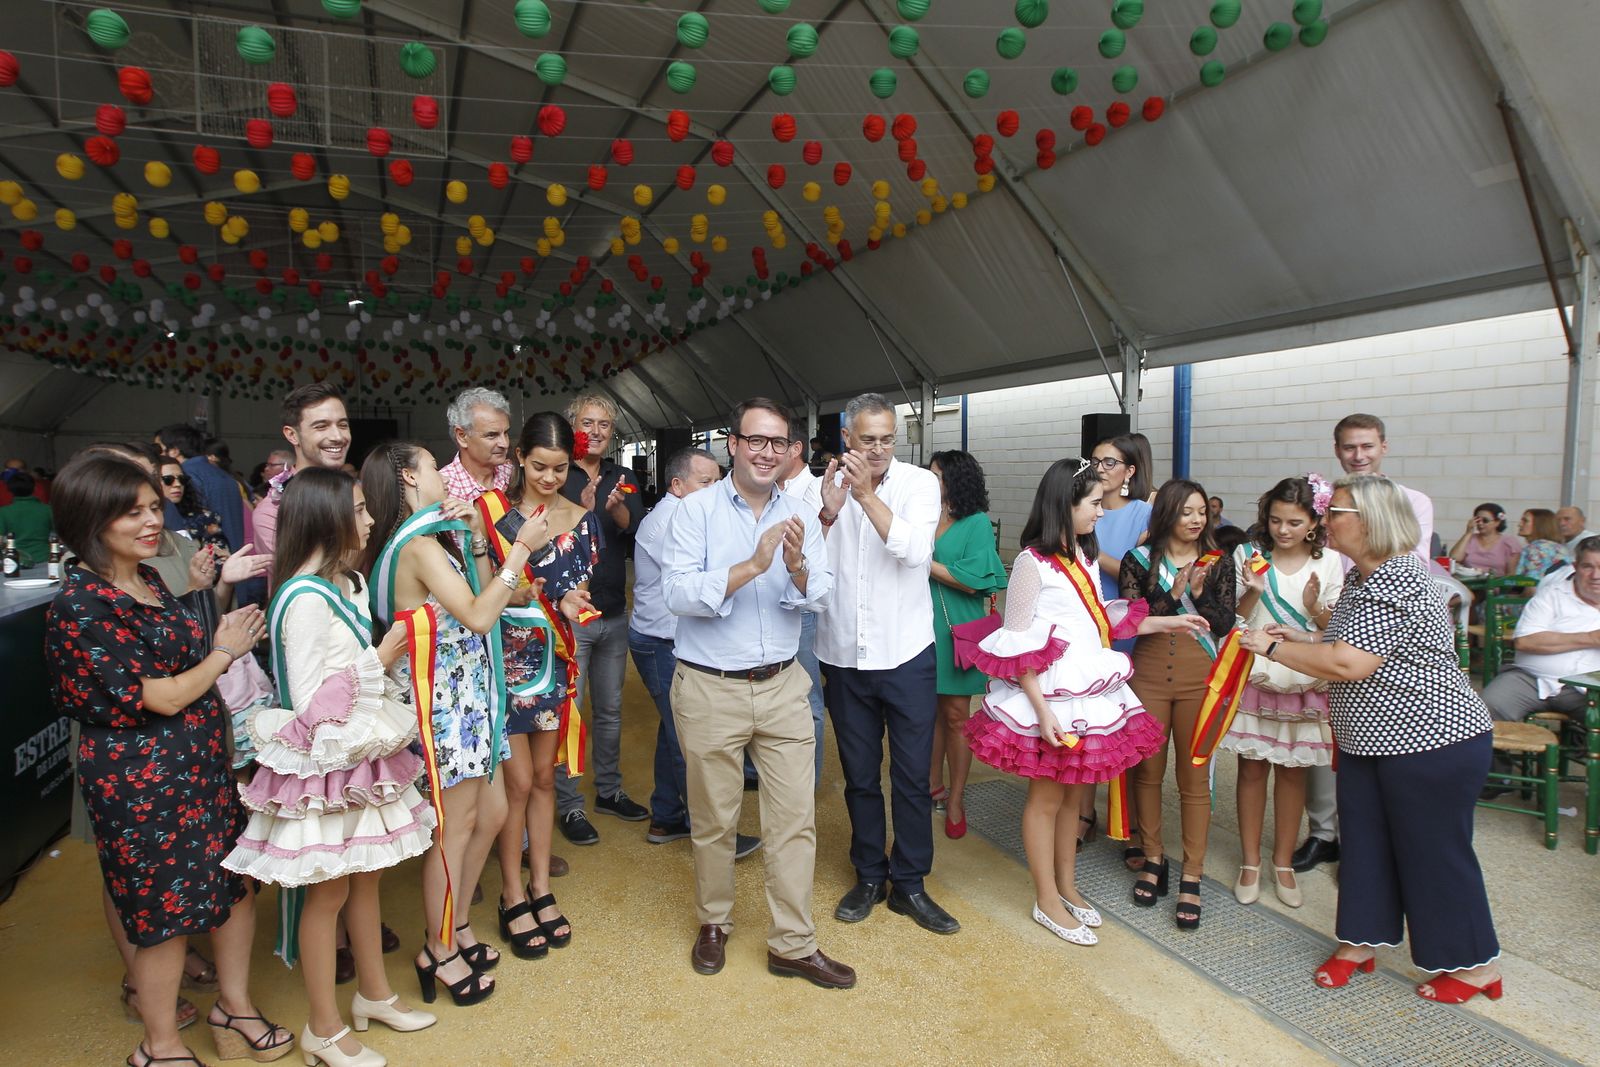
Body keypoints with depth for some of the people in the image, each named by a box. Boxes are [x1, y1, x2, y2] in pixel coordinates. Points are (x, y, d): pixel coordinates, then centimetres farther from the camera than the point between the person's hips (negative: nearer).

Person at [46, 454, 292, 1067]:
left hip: (199, 761, 8)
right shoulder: (82, 604, -20)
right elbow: (163, 697, -17)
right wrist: (224, 652, -6)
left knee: (235, 883, 16)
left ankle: (234, 1007, 36)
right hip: (141, 778, -8)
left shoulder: (147, 580, 6)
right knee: (166, 910, 8)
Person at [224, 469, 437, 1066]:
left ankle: (373, 992, 38)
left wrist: (389, 653, 1)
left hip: (362, 749, 8)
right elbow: (310, 701, -22)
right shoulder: (306, 599, -23)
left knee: (366, 877, 20)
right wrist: (379, 660, -18)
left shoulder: (349, 583, 4)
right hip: (325, 761, -8)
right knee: (329, 890, 7)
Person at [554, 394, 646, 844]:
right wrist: (583, 510, -31)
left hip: (614, 613, 5)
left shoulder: (622, 478, 7)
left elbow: (636, 529, -8)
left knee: (610, 710, 17)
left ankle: (609, 791, 32)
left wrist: (617, 508, -28)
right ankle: (568, 805, 16)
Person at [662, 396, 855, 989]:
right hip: (710, 689, -3)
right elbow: (678, 593, -18)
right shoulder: (696, 510, -7)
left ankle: (793, 944, 22)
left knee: (795, 818, 6)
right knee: (713, 819, 13)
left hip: (782, 687, 3)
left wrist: (796, 567, -26)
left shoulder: (799, 515, 4)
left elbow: (821, 595, -5)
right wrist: (752, 567, -27)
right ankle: (713, 923, 37)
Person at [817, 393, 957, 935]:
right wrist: (828, 513, -28)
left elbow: (916, 550, -22)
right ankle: (868, 876, 33)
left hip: (906, 652, -1)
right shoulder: (824, 487, -3)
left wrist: (866, 494, -25)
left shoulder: (919, 483, -6)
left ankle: (909, 884, 24)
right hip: (845, 655, 2)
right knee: (860, 776, 15)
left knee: (912, 776, 7)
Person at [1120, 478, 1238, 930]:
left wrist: (1199, 591, -14)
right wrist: (1173, 594, -16)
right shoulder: (1138, 560, 1)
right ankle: (1153, 858, 28)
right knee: (1147, 771, 10)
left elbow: (1224, 625, 0)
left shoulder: (1218, 562, 4)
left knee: (1194, 777, 3)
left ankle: (1191, 877, 14)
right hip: (1148, 675, 0)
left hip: (1199, 678, 0)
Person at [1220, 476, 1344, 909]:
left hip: (1302, 680, 1)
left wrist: (1315, 607, -17)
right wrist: (1252, 592, -19)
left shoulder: (1329, 563, 0)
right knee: (1252, 768, 6)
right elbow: (1233, 621, -1)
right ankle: (1250, 863, 19)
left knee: (1292, 771, 10)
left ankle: (1283, 864, 25)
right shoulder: (1248, 555, -2)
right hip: (1253, 675, 0)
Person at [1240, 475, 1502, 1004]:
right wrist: (1304, 637, 6)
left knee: (1435, 853, 5)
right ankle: (1360, 942, 27)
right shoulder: (1361, 576, 8)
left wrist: (1273, 648, -20)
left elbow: (1349, 663, -30)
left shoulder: (1399, 582, -24)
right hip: (1369, 741, 9)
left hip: (1432, 742, -9)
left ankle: (1476, 965, 24)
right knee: (1364, 842, 14)